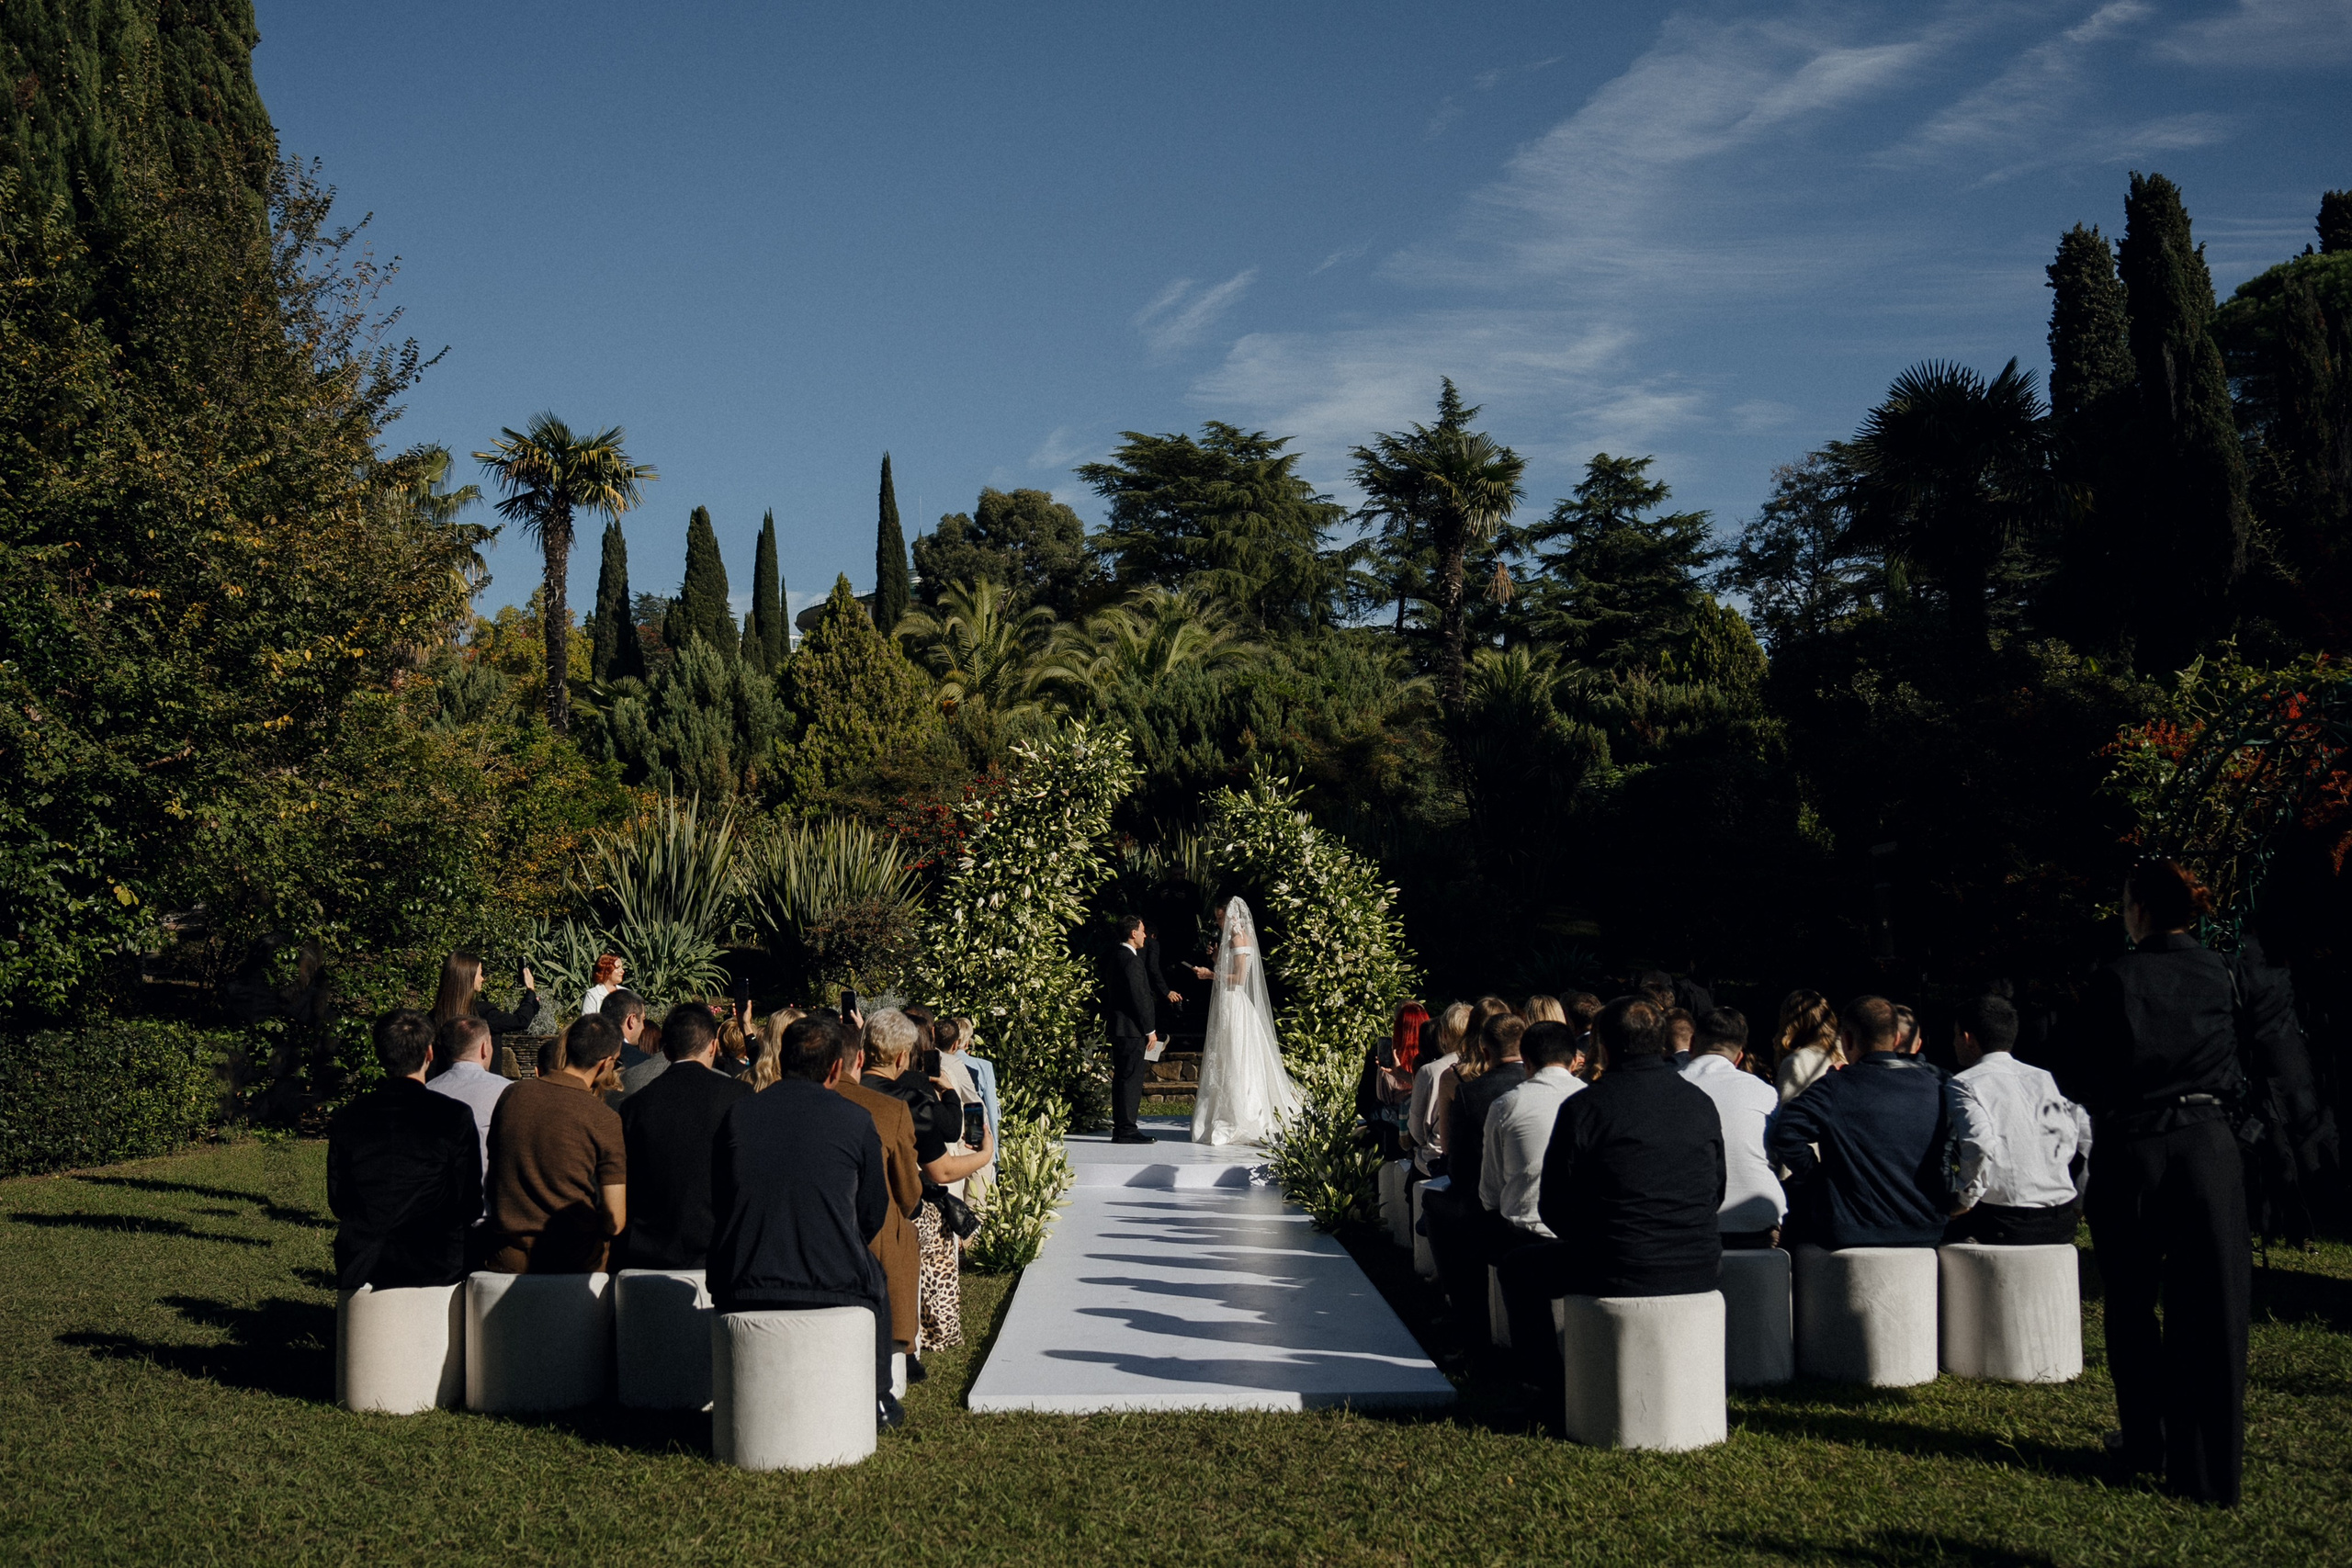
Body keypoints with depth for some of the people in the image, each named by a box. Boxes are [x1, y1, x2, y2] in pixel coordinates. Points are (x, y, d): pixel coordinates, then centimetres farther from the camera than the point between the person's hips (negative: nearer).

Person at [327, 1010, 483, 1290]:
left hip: (360, 1269, 4)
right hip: (436, 1267, -4)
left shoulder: (346, 1119, 1)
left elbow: (338, 1204, 8)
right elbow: (470, 1207, -5)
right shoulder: (455, 1116, -9)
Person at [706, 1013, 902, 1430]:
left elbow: (719, 1207, 13)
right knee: (875, 1276, 33)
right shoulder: (854, 1119, -4)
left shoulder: (736, 1113, 4)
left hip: (739, 1290, 3)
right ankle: (875, 1402, 40)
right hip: (832, 1287, -3)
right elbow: (874, 1217, 4)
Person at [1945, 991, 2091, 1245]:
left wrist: (1964, 1201, -11)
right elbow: (2087, 1130, 8)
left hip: (2005, 1224, -6)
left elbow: (1981, 1143, -22)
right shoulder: (2044, 1079, 14)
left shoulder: (1964, 1084, -4)